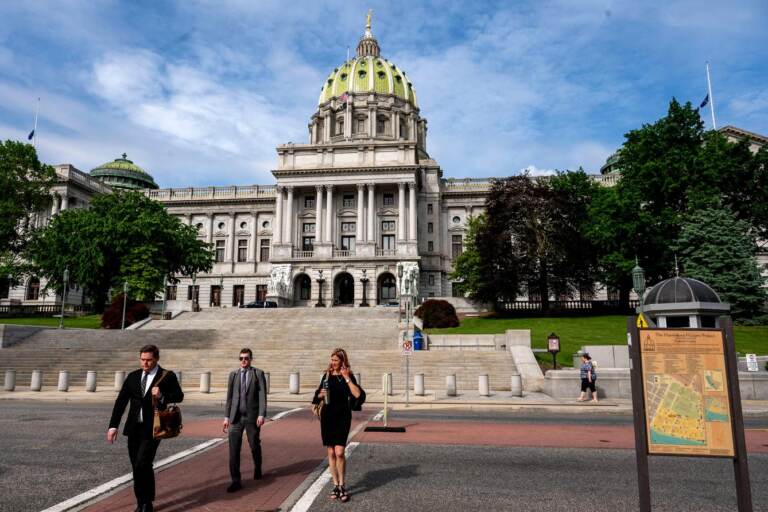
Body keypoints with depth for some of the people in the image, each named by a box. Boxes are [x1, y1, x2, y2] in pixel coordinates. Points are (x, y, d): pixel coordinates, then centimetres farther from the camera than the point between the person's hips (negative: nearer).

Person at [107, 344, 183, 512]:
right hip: (134, 428, 5)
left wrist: (162, 396, -22)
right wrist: (113, 426, -4)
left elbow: (179, 396, -3)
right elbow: (121, 402, 4)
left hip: (152, 429, -4)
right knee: (137, 467, 10)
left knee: (142, 465, -13)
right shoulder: (132, 376, 7)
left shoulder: (168, 376, -4)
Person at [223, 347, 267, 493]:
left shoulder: (258, 373, -1)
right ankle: (236, 481, 5)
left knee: (255, 446, 11)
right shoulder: (233, 375, 8)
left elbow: (262, 395, -6)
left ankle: (257, 469, 38)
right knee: (234, 449, -3)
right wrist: (226, 416, 5)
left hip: (252, 416, -2)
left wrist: (262, 414, -15)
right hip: (236, 417, 2)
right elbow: (229, 397, 9)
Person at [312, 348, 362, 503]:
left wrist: (347, 378, -20)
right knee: (331, 453, 8)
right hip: (327, 416, 4)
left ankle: (342, 486, 6)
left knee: (339, 452, -11)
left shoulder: (348, 376, -3)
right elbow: (318, 396, 17)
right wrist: (320, 395, -5)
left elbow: (357, 394, -18)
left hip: (342, 417, -4)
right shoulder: (326, 376, 9)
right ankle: (336, 485, 20)